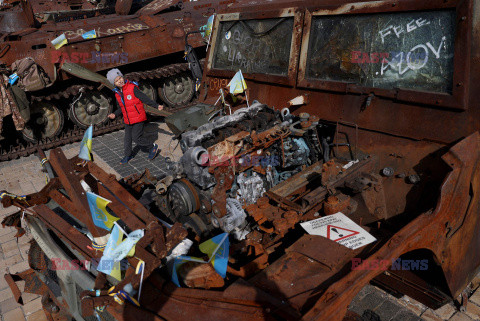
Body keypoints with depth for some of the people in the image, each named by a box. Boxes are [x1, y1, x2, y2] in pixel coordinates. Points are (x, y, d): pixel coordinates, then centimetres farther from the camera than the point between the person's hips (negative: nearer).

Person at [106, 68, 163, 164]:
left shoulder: (132, 88, -16)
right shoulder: (117, 93, 4)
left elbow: (144, 98, -13)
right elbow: (121, 108, 15)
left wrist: (156, 106, -18)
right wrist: (115, 114, 0)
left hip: (138, 118, -6)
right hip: (128, 120, 6)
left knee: (136, 137, -7)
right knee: (127, 139, 13)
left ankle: (152, 147, 14)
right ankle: (128, 155, 33)